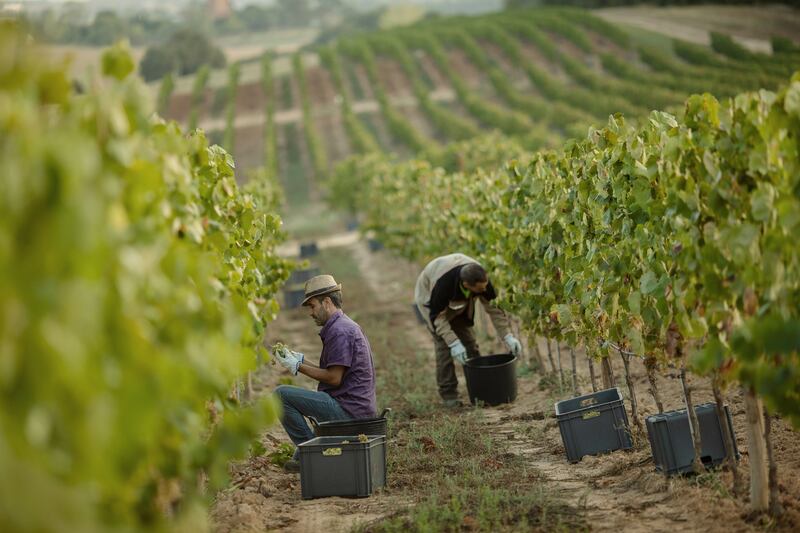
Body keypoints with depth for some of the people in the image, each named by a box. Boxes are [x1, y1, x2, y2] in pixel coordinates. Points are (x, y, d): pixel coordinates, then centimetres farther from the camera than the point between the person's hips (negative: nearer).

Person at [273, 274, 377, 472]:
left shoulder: (339, 331, -16)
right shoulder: (347, 325, 17)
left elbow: (334, 378, -20)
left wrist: (298, 366, -11)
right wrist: (300, 359, 13)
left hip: (347, 409, -11)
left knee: (281, 395, -13)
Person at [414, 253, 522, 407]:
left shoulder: (481, 277, -30)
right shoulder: (443, 282, -45)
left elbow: (493, 307, -17)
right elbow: (437, 316, -33)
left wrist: (508, 337, -20)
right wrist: (454, 344, -40)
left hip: (459, 301, 5)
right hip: (431, 298, -5)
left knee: (469, 342, 0)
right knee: (444, 346, -14)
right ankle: (449, 395, -7)